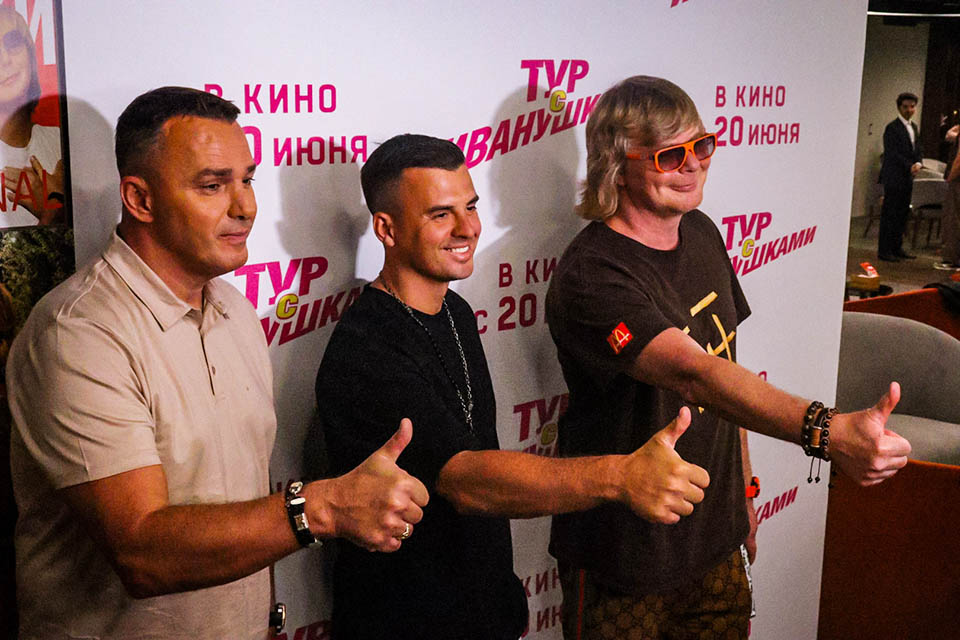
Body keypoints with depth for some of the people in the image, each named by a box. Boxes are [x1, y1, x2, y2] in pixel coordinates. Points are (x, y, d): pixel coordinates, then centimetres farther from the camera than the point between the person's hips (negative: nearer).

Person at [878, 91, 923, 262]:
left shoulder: (914, 127, 17)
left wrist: (918, 163, -4)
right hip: (894, 177, -8)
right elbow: (893, 153, -15)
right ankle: (884, 250, -3)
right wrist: (910, 166, -19)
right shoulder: (892, 128, -8)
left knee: (903, 214, 10)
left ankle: (897, 248, 17)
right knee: (890, 214, -6)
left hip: (907, 178, 8)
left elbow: (917, 150, 17)